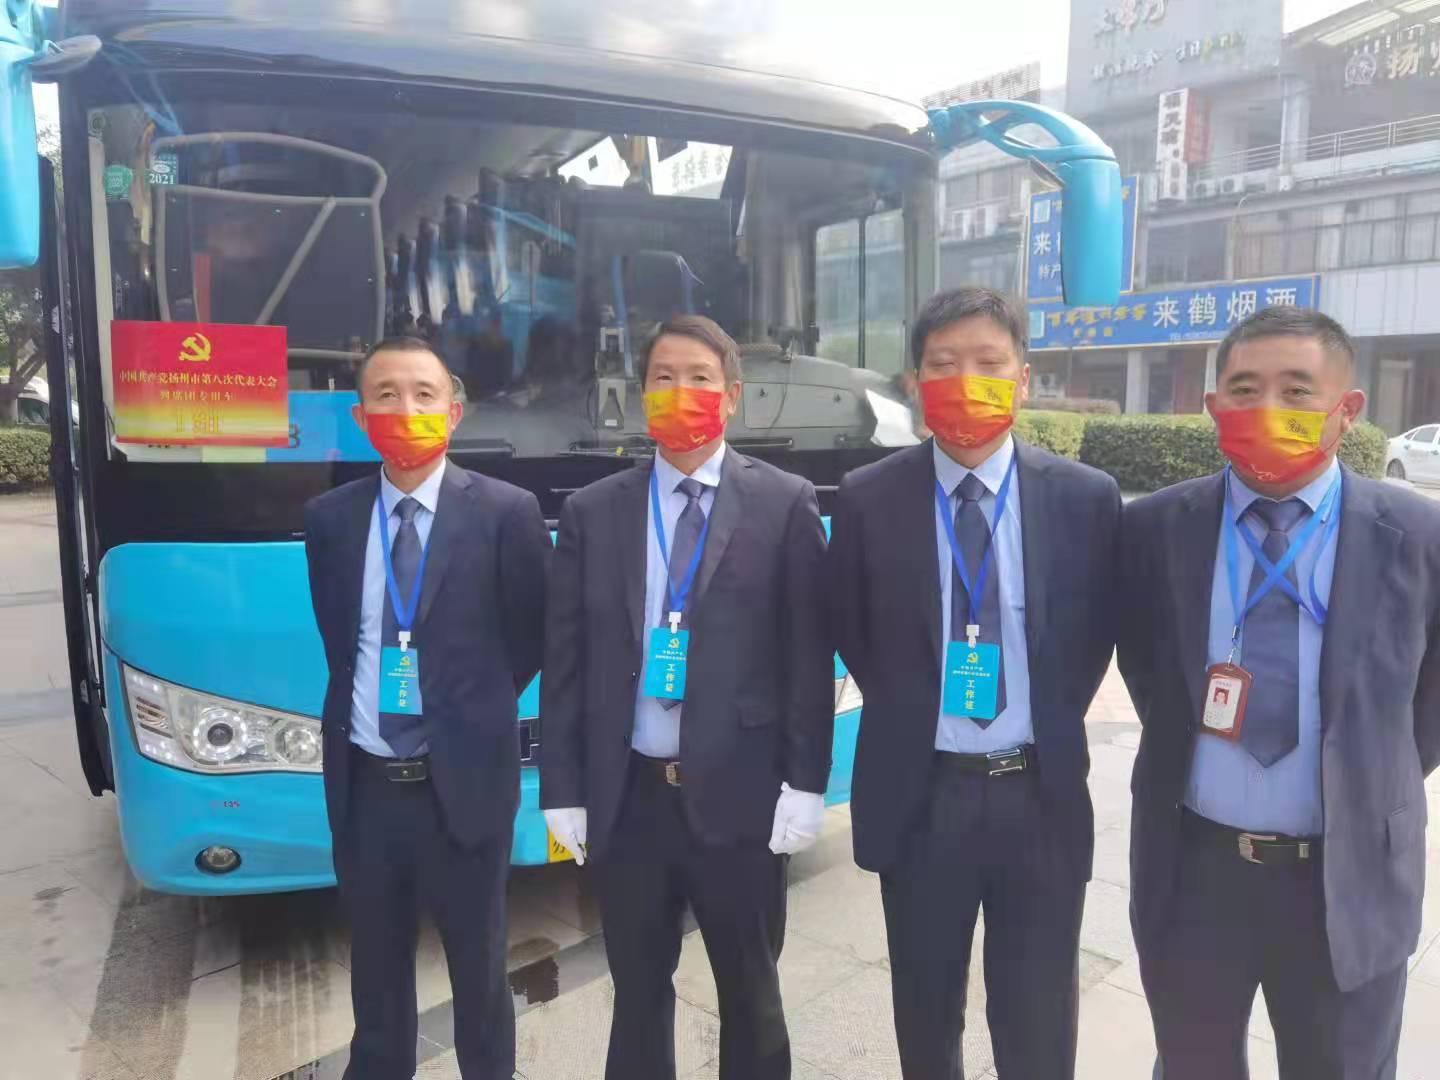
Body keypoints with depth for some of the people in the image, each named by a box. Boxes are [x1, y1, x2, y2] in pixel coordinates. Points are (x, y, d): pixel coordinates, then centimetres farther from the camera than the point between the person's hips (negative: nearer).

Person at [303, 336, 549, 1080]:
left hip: (463, 781, -3)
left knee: (477, 960, 16)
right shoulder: (329, 517, 1)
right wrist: (367, 703, 8)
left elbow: (531, 636, 0)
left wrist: (474, 708, 4)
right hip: (364, 785, 3)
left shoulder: (506, 512, -10)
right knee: (376, 961, 21)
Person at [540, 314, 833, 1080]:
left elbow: (809, 653, -3)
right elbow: (565, 661, 4)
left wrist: (805, 783, -8)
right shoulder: (591, 512, 4)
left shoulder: (784, 504, -1)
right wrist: (562, 792, 0)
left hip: (739, 794, -2)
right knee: (637, 994, 18)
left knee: (750, 991, 17)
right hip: (626, 798, 2)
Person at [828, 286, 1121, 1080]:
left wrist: (1052, 728, 3)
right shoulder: (867, 498, -6)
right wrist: (908, 714, 3)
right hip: (917, 795, 0)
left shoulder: (1085, 497, -4)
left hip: (1041, 796, 1)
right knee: (925, 1013, 20)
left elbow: (1097, 634, 7)